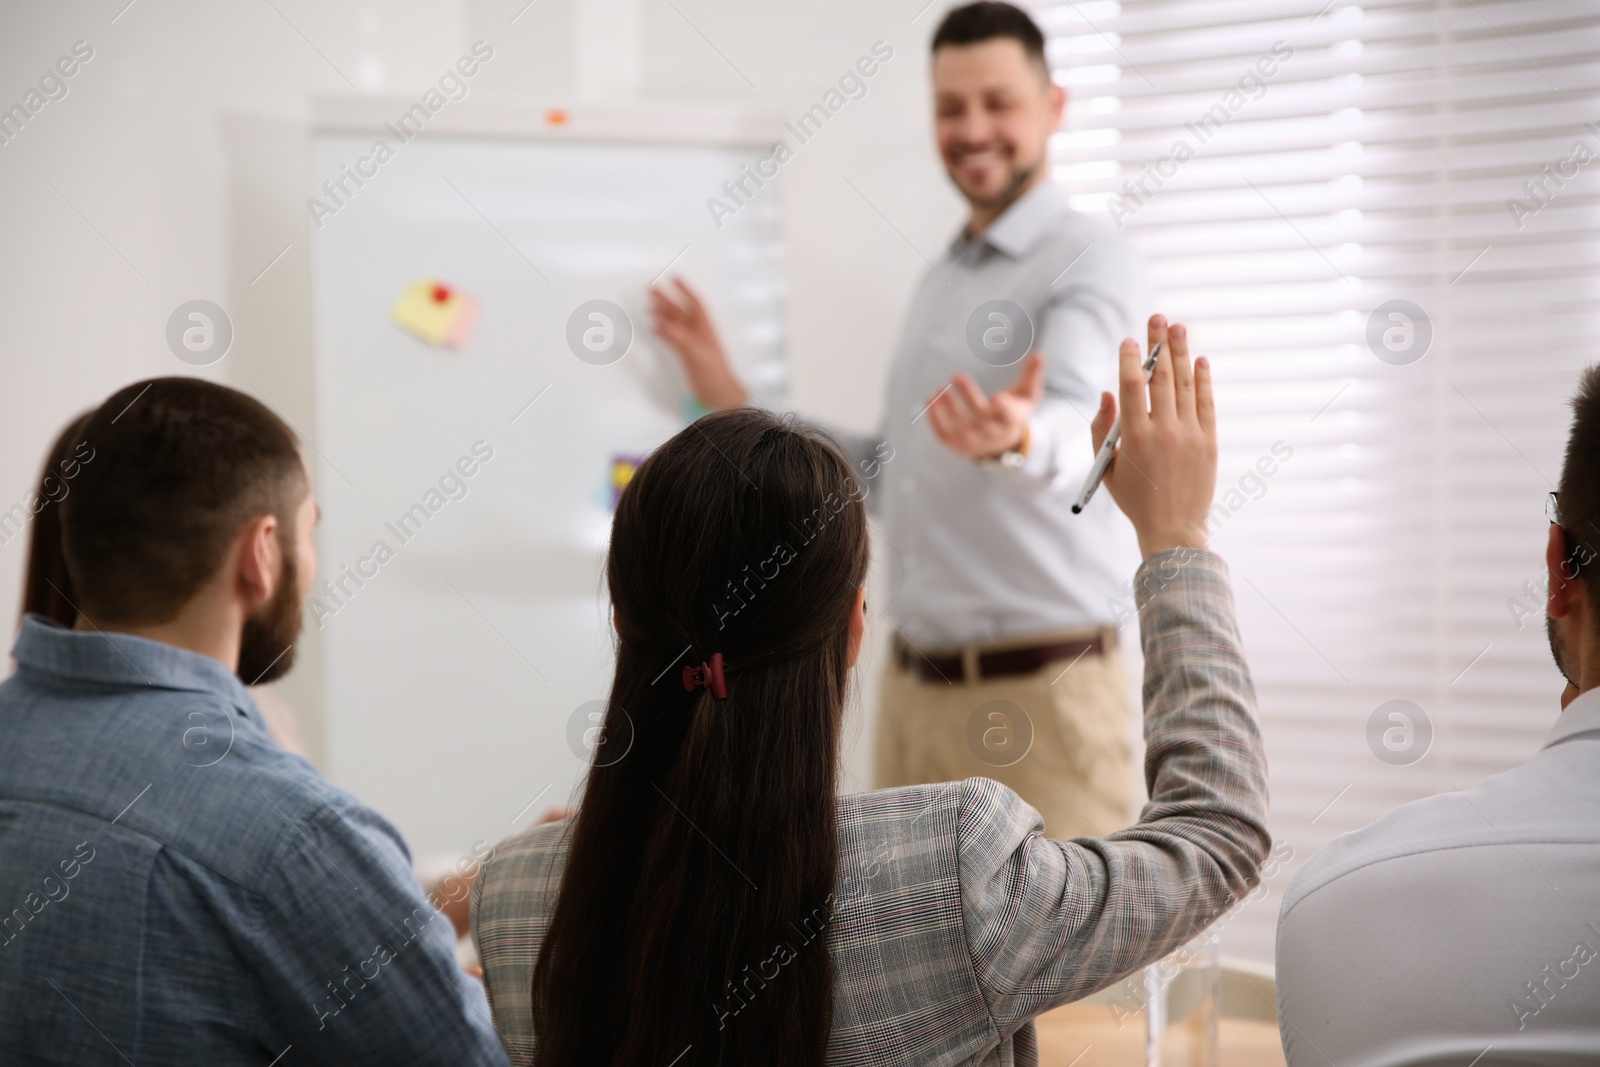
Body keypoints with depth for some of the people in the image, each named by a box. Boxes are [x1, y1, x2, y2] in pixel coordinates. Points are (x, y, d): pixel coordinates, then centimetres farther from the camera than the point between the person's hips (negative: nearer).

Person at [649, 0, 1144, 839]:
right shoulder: (938, 282, 18)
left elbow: (1075, 427, -29)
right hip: (914, 686, 8)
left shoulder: (1086, 260, -8)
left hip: (1039, 693, -8)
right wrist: (738, 407, 21)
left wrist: (1017, 439, -52)